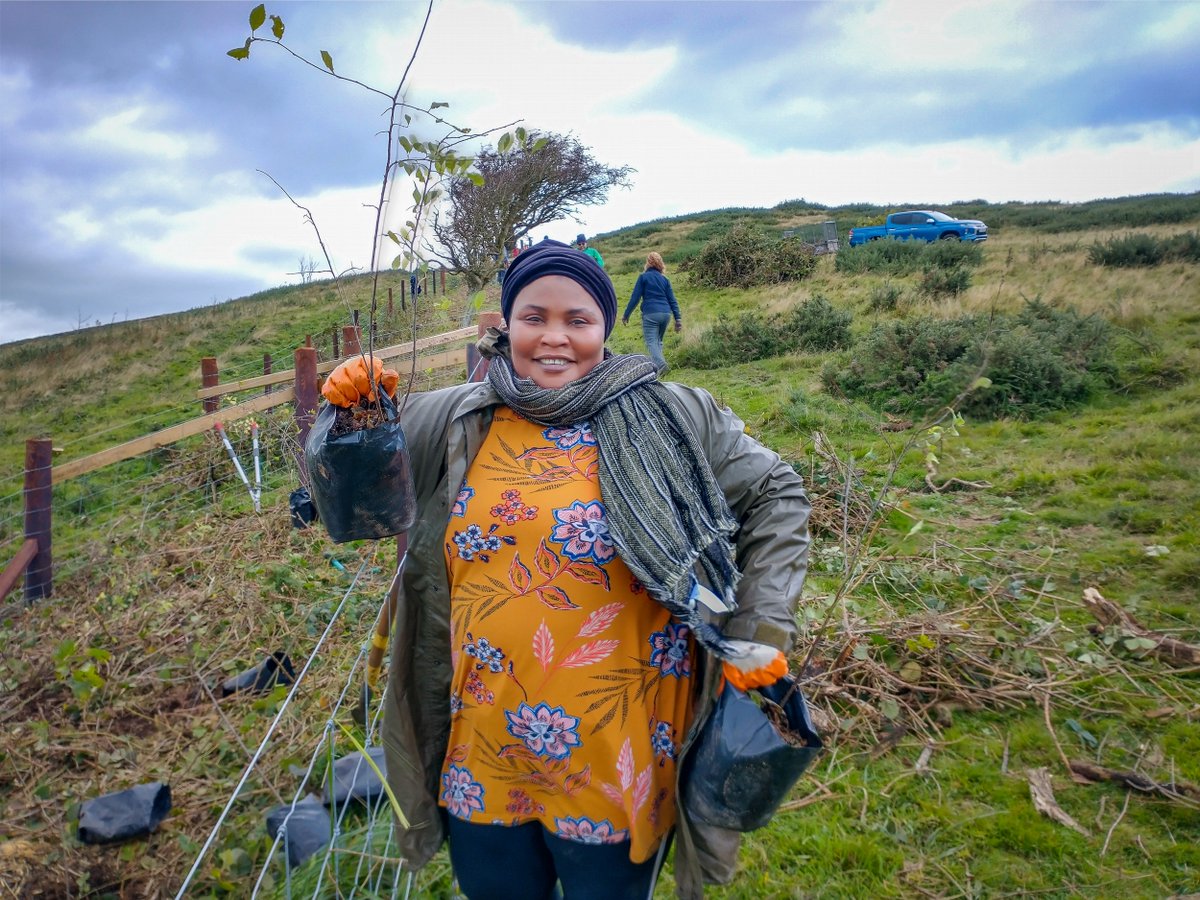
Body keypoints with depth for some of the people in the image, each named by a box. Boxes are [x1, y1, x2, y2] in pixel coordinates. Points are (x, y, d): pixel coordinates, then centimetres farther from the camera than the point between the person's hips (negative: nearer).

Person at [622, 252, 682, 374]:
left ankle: (661, 364, -30)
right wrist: (678, 319, 10)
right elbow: (672, 300, 10)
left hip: (650, 314, -5)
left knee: (651, 341, -8)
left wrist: (626, 315, 4)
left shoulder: (643, 277, 2)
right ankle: (660, 362, 11)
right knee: (658, 341, 19)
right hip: (666, 313, 5)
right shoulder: (665, 279, 15)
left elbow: (635, 297, -2)